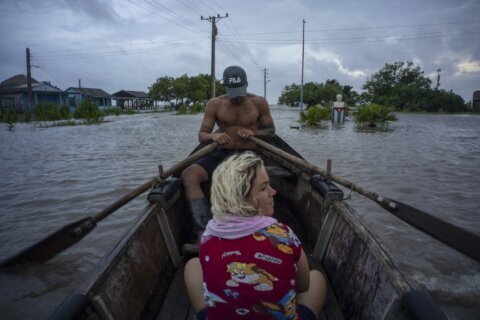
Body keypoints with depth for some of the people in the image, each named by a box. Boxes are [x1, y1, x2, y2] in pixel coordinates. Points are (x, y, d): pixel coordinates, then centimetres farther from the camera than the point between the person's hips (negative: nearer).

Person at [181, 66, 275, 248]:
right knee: (188, 175, -24)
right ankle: (204, 232, -31)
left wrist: (253, 133, -12)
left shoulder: (259, 103, 4)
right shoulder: (214, 104, 3)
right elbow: (201, 135, 0)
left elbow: (271, 130, 10)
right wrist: (213, 136, -25)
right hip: (222, 154, 2)